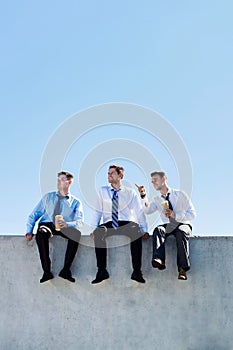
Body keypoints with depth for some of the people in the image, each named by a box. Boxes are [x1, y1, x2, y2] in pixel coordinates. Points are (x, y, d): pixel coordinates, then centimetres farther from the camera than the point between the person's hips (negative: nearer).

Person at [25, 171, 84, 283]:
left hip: (64, 228, -1)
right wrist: (29, 231, -5)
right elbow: (34, 215, 13)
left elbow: (79, 222, -5)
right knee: (41, 233, -36)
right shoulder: (47, 197, 17)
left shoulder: (76, 202, 10)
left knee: (76, 233, -34)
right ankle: (47, 272, -29)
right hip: (47, 224, 1)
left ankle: (65, 270, -24)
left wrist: (66, 224, -28)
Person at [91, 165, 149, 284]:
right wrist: (94, 228, -6)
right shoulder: (102, 191, 15)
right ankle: (102, 271, -22)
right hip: (108, 224, 1)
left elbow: (139, 212, 4)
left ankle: (136, 272, -27)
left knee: (136, 229, -36)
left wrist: (144, 230, -8)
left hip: (125, 225, -1)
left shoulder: (130, 192, 10)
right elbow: (97, 211, 10)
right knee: (98, 232, -33)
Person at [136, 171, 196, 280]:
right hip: (168, 226, 3)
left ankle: (182, 269, -37)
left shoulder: (180, 194, 0)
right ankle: (159, 260, -49)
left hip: (183, 224, -3)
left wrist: (175, 215, -19)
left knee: (181, 232, -37)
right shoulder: (157, 199, 11)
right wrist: (143, 196, -20)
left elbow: (192, 214, -6)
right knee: (158, 230, -30)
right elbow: (147, 211, -9)